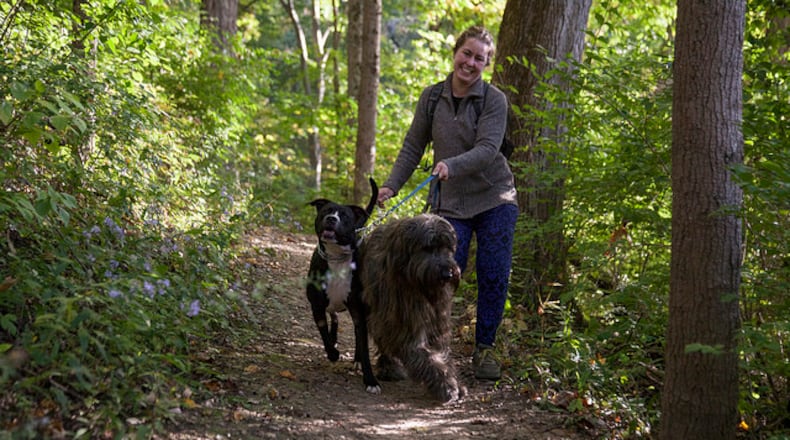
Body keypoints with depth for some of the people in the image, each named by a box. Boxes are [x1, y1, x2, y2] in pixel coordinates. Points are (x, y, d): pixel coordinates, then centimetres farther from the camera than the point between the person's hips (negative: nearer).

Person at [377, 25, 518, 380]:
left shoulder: (494, 100, -7)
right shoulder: (432, 97, 2)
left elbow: (488, 148, -20)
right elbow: (413, 147, 8)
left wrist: (453, 165, -36)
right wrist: (392, 185, -2)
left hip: (494, 199, -1)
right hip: (450, 202, 1)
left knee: (494, 275, -2)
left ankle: (484, 348, 13)